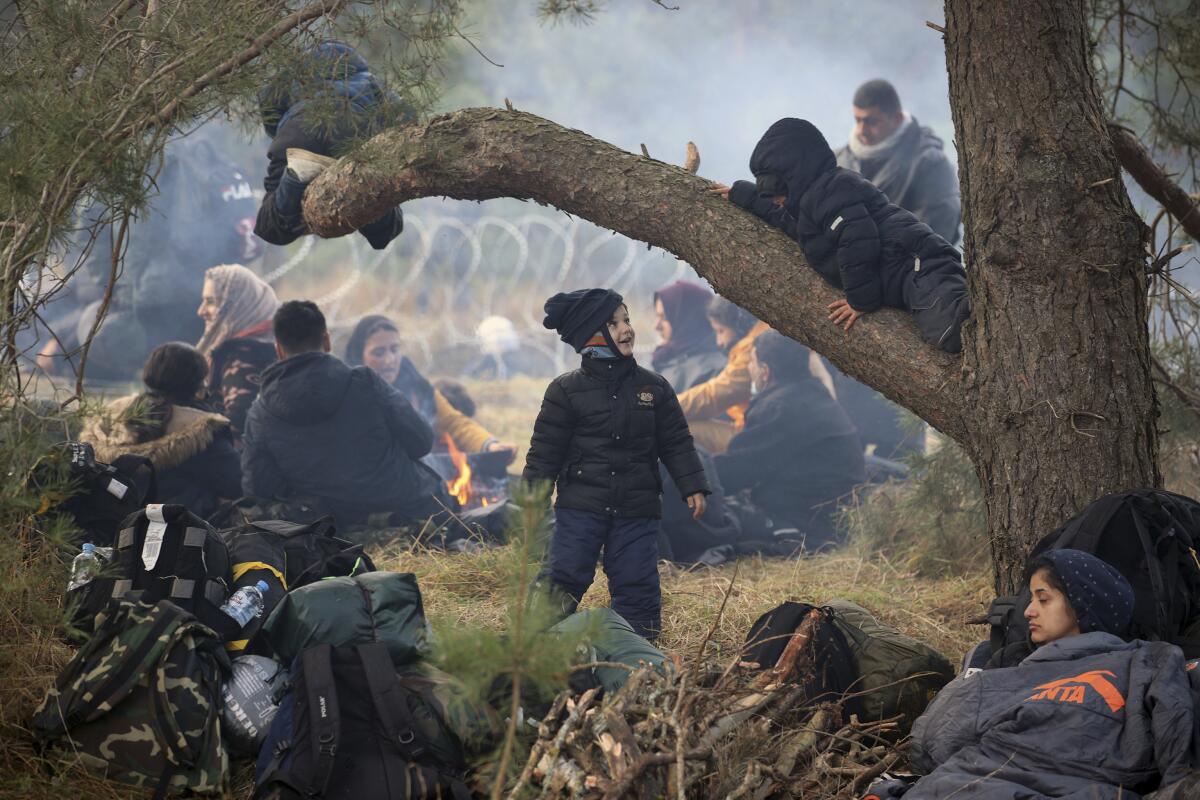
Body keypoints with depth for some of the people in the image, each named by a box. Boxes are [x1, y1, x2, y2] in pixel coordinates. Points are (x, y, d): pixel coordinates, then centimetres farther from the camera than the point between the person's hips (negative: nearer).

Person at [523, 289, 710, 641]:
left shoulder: (654, 388, 6)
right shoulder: (566, 391, -1)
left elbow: (677, 443, 10)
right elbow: (545, 451, 1)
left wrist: (693, 487, 1)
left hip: (637, 511, 2)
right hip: (580, 506, -2)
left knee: (638, 586, 2)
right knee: (563, 579, -9)